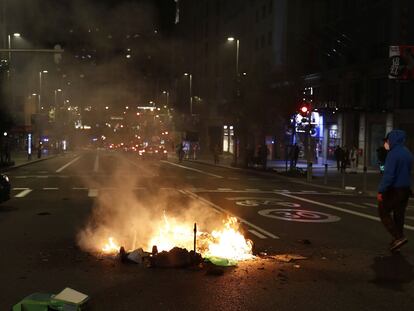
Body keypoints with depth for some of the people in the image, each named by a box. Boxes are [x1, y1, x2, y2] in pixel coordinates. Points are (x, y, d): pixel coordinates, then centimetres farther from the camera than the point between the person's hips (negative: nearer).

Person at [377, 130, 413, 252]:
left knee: (383, 212, 3)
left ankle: (398, 237, -9)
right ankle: (396, 241, 19)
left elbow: (388, 174, -23)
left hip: (394, 190, -8)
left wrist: (381, 190, -20)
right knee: (399, 215, 13)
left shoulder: (393, 154, -18)